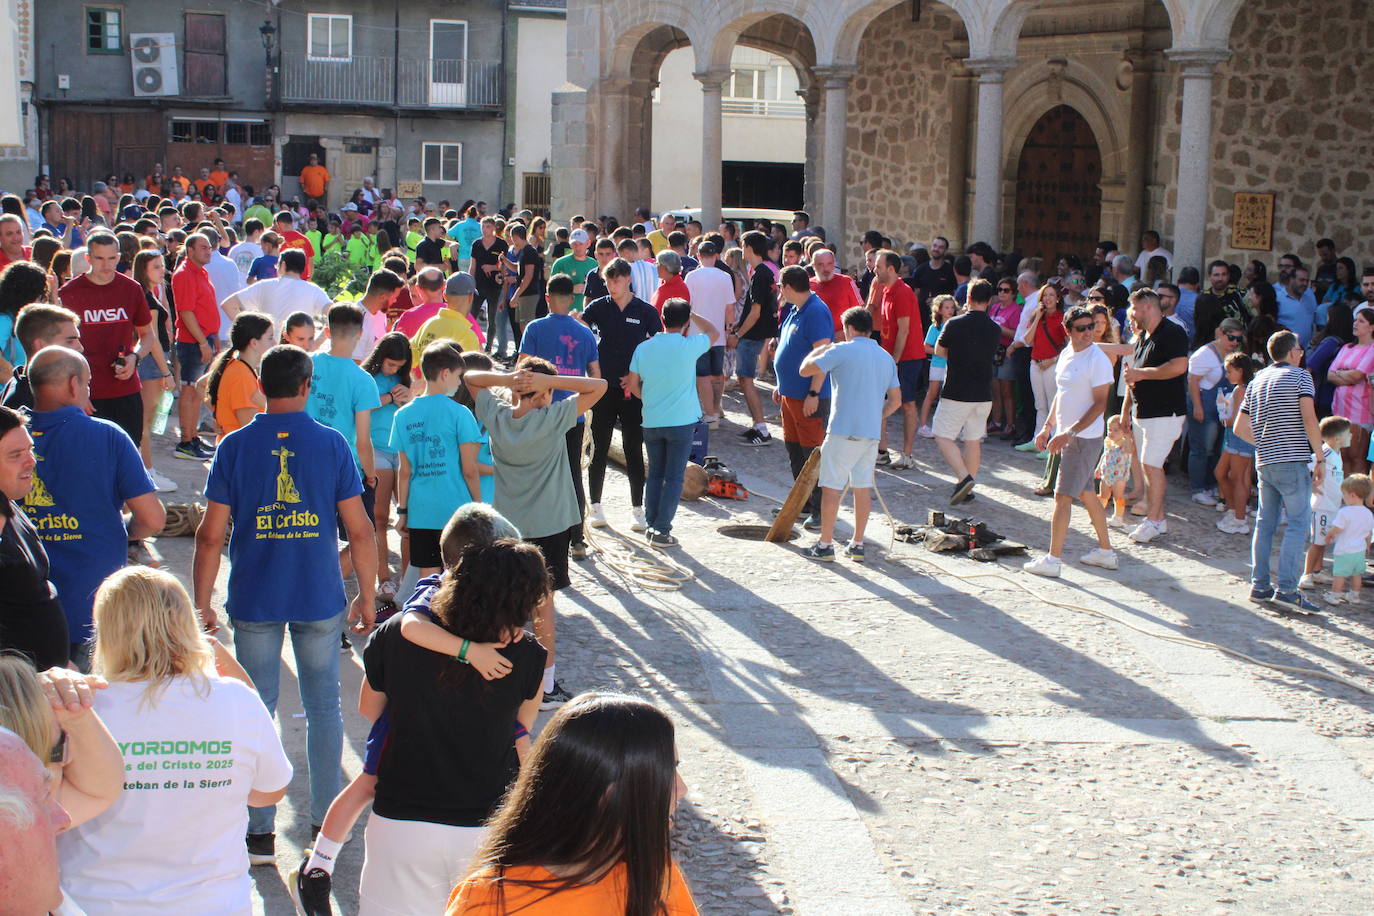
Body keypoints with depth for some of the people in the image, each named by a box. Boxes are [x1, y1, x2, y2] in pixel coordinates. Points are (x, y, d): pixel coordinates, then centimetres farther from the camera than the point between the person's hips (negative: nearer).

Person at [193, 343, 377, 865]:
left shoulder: (235, 447, -4)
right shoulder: (332, 444, -4)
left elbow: (211, 535, -5)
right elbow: (360, 531, -3)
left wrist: (201, 604, 4)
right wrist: (367, 596, 8)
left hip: (254, 601, 0)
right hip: (320, 599, 0)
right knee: (323, 708, 13)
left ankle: (259, 833, 11)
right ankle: (327, 821, 21)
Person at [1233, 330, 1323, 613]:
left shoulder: (1256, 382, 16)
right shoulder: (1300, 377, -3)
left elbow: (1240, 427, 15)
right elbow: (1309, 419, -13)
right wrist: (1320, 458, -8)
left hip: (1264, 462, 7)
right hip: (1293, 462, -6)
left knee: (1265, 523, 12)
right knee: (1298, 523, -5)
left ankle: (1259, 585, 11)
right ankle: (1286, 589, -12)